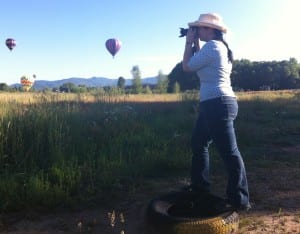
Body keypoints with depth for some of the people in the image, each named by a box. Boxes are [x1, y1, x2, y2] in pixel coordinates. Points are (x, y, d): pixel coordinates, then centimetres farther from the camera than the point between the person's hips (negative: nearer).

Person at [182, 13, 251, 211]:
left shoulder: (212, 45, -13)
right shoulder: (220, 46, 17)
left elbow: (187, 66, -7)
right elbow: (199, 64, 27)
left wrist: (189, 42, 4)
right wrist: (195, 44, 20)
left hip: (217, 104, -11)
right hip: (217, 104, 11)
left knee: (229, 152, -6)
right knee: (198, 144, 19)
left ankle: (240, 200, 2)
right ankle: (200, 187, 31)